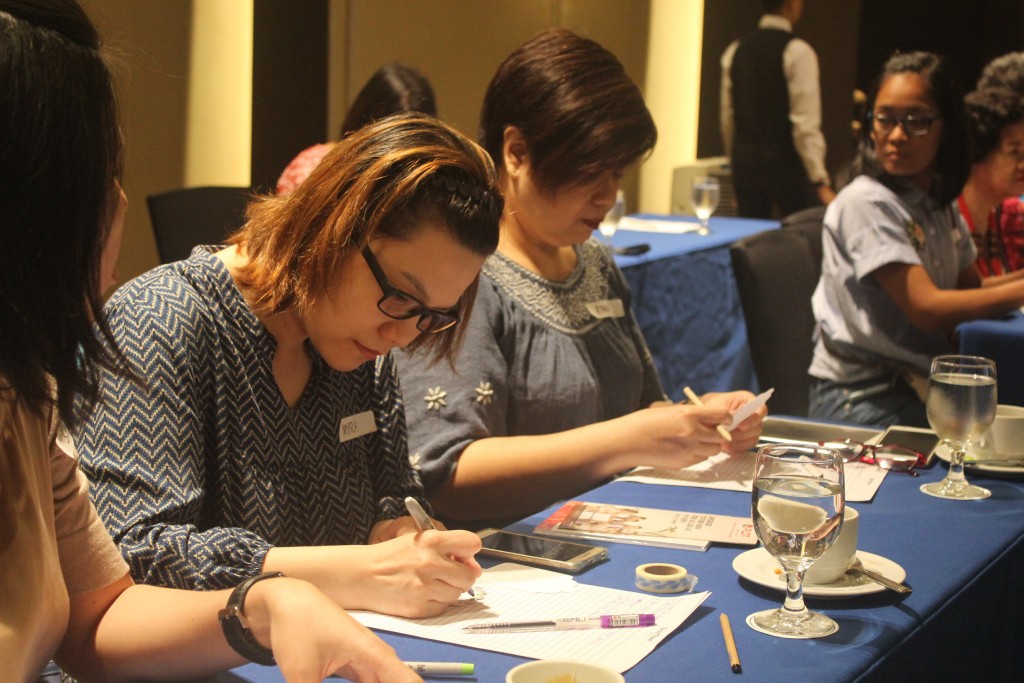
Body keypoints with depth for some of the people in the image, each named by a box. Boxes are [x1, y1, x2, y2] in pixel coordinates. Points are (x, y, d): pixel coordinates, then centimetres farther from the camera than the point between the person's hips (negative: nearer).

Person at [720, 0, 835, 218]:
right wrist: (821, 183, -15)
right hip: (785, 166, -6)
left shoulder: (735, 51, 8)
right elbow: (805, 124, -16)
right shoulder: (797, 52, -10)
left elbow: (727, 118, 12)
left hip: (745, 167, 6)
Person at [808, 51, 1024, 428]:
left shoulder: (939, 203, 12)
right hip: (860, 397, -8)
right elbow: (927, 308, -21)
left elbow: (972, 289, 15)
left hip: (921, 387, 8)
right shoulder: (865, 203, -14)